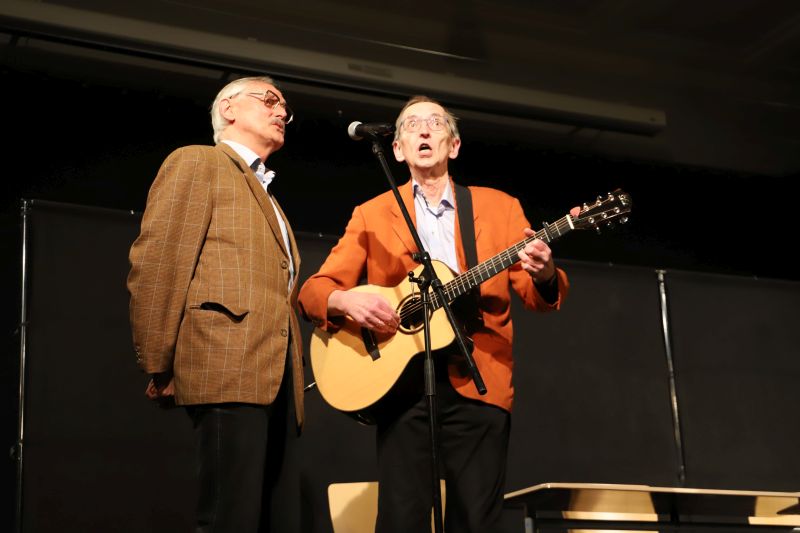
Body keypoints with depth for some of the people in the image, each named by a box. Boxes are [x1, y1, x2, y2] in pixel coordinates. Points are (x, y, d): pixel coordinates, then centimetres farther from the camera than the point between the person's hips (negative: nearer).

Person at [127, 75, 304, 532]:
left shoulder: (267, 197, 32)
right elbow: (155, 262, -6)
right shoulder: (197, 162, 7)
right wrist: (160, 367, -12)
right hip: (228, 367, -8)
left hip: (276, 377, 8)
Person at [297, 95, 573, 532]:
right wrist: (345, 301, -15)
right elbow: (314, 290, 8)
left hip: (479, 382, 0)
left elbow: (538, 297, 8)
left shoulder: (500, 207, 13)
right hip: (402, 379, 0)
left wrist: (544, 274, -16)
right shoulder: (371, 215, 12)